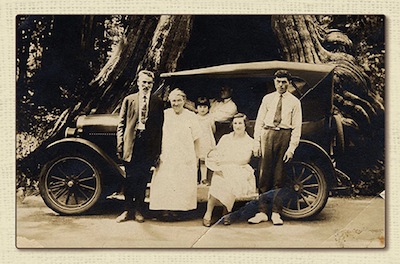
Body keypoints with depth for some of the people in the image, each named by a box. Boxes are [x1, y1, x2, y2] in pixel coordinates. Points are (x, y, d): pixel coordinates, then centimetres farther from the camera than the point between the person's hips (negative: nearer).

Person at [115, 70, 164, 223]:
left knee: (143, 180, 6)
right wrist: (120, 145, -2)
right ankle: (128, 210, 16)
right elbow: (121, 124, 6)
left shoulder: (158, 102, 7)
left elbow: (160, 127, 5)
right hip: (131, 144, 0)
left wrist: (157, 151, 0)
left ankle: (138, 210, 19)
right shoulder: (129, 100, 7)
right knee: (130, 179, 4)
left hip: (148, 145, 0)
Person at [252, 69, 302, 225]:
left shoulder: (294, 102, 6)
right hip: (267, 134, 2)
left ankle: (276, 213, 9)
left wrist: (291, 148, -7)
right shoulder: (267, 99, 12)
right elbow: (259, 121, 10)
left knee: (279, 175, 1)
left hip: (284, 135, -1)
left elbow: (297, 127, 2)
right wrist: (256, 143, 2)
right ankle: (262, 211, 8)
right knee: (264, 172, 1)